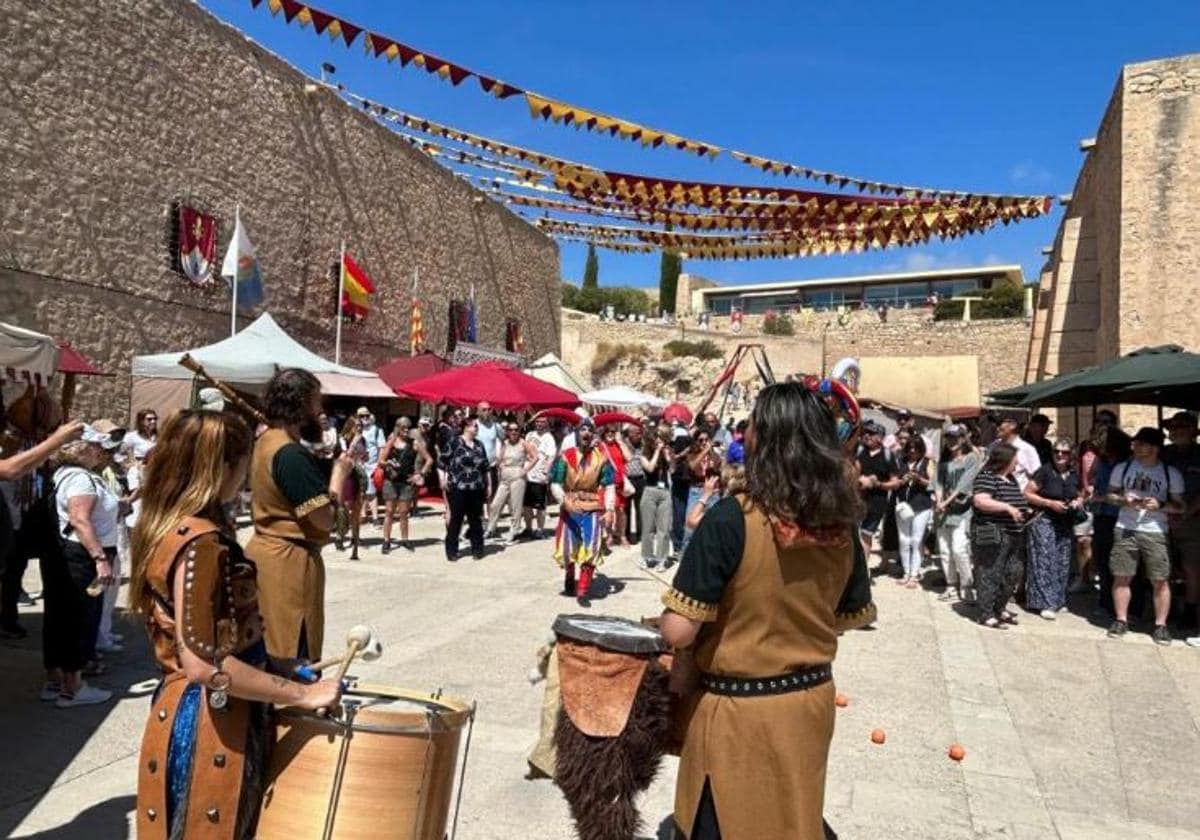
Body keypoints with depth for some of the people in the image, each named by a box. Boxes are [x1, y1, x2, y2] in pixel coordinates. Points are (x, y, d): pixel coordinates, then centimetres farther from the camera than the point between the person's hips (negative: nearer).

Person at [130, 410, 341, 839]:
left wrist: (273, 664, 12)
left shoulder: (169, 527, 6)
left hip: (199, 713, 9)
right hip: (210, 722, -9)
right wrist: (302, 694, -22)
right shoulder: (200, 541, -24)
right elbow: (204, 663, -28)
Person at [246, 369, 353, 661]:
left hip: (263, 551, 10)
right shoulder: (291, 454, -22)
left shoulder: (265, 441, 8)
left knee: (265, 652, 18)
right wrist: (339, 472, -10)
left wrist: (327, 465, 3)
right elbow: (325, 519, -23)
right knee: (294, 658, 0)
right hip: (289, 560, -10)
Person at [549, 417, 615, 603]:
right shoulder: (565, 456, -5)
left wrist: (610, 510, -12)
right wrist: (565, 501, -24)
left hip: (593, 509, 0)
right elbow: (555, 484, -7)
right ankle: (569, 578, 39)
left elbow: (609, 486, -1)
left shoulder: (601, 457, -1)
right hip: (570, 508, 0)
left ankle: (583, 592, 5)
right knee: (568, 548, 9)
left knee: (591, 550, -6)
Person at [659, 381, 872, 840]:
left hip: (739, 712, -5)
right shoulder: (840, 524, -6)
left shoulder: (731, 517, -24)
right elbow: (853, 616, 7)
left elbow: (677, 630, -25)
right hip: (811, 700, 5)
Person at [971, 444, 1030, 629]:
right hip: (993, 535, -10)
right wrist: (1007, 508, -29)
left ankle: (1000, 608, 28)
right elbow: (980, 501, -28)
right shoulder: (987, 477, -14)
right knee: (990, 574, -4)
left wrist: (1024, 510, 16)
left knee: (1013, 573, 14)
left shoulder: (1011, 478, 16)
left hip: (1014, 536, 10)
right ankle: (986, 614, 3)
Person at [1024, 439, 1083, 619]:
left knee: (1062, 563, 9)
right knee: (1045, 561, -8)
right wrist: (1050, 503, -16)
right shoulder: (1045, 471, -9)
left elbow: (1080, 496, 22)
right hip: (1044, 521, -6)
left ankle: (1058, 600, 21)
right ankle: (1046, 603, -4)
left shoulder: (1074, 476, 7)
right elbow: (1027, 493, -9)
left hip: (1065, 525, 6)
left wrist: (1078, 503, -1)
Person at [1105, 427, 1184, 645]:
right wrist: (1123, 500, -9)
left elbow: (1180, 506, 2)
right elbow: (1110, 494, 11)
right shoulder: (1122, 468, 4)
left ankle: (1160, 625, 11)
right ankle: (1121, 620, 15)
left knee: (1160, 580, 0)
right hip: (1125, 529, 2)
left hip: (1155, 532, -1)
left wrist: (1160, 505, -16)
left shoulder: (1171, 473, 0)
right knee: (1121, 577, 3)